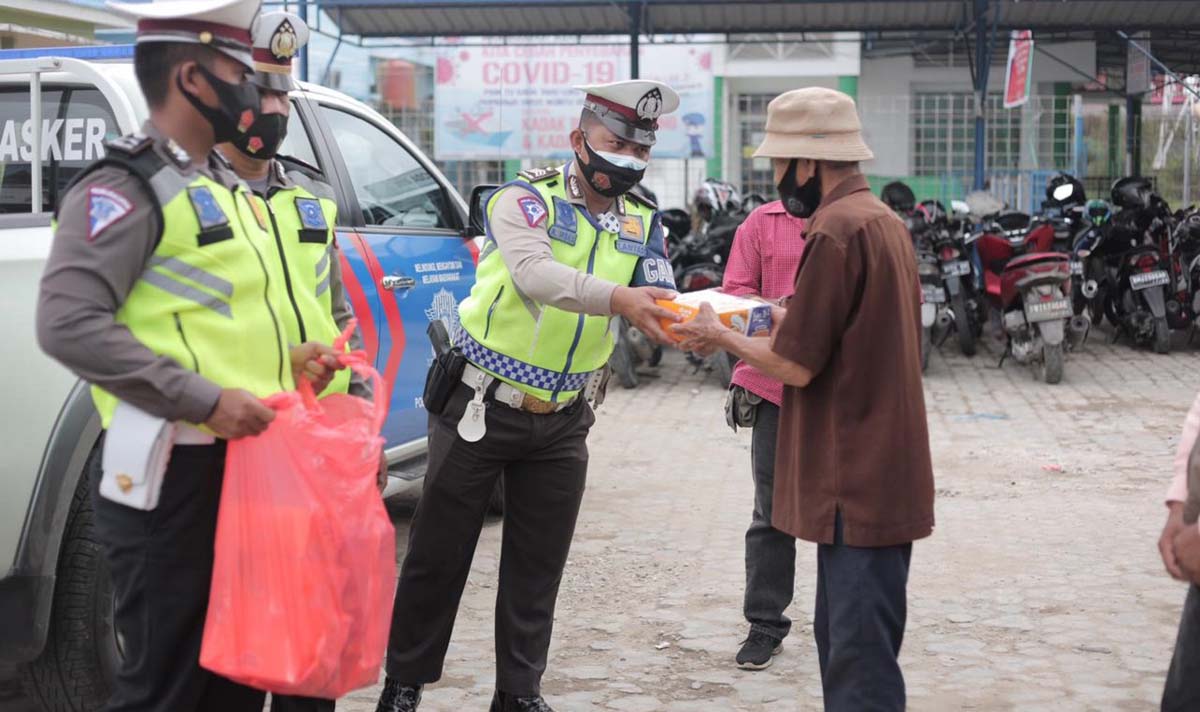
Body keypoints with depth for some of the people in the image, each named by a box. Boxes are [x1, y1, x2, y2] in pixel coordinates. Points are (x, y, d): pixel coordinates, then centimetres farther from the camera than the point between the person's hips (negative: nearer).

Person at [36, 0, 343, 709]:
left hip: (246, 463, 9)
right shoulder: (125, 186, -12)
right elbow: (69, 323, -24)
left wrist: (285, 359, 10)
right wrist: (205, 399, -25)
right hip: (174, 478, -9)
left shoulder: (222, 184, 17)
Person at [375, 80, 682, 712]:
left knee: (538, 566, 10)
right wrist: (618, 298, -45)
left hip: (562, 421, 4)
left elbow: (660, 305, -6)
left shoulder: (644, 223, 5)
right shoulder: (526, 199, -12)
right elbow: (534, 273, -31)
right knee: (438, 553, 5)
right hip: (482, 404, -4)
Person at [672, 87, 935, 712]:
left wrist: (721, 338, -1)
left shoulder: (837, 229, -17)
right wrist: (785, 319, 16)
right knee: (842, 638, 17)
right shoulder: (882, 219, 13)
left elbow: (796, 366, -16)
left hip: (858, 482, -10)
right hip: (880, 472, 10)